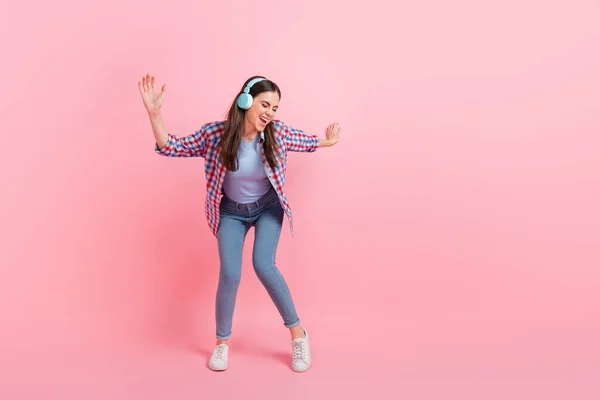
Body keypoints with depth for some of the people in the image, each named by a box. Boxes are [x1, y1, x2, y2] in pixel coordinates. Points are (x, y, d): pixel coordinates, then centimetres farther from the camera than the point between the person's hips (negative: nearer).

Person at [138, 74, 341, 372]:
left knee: (263, 265, -19)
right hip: (231, 213, 0)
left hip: (268, 207, 0)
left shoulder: (278, 132, -18)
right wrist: (154, 112, -29)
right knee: (230, 274, -13)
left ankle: (298, 332, 2)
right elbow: (171, 147, -16)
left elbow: (304, 141, 5)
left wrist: (327, 142, 18)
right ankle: (222, 342, 12)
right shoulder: (214, 134, -22)